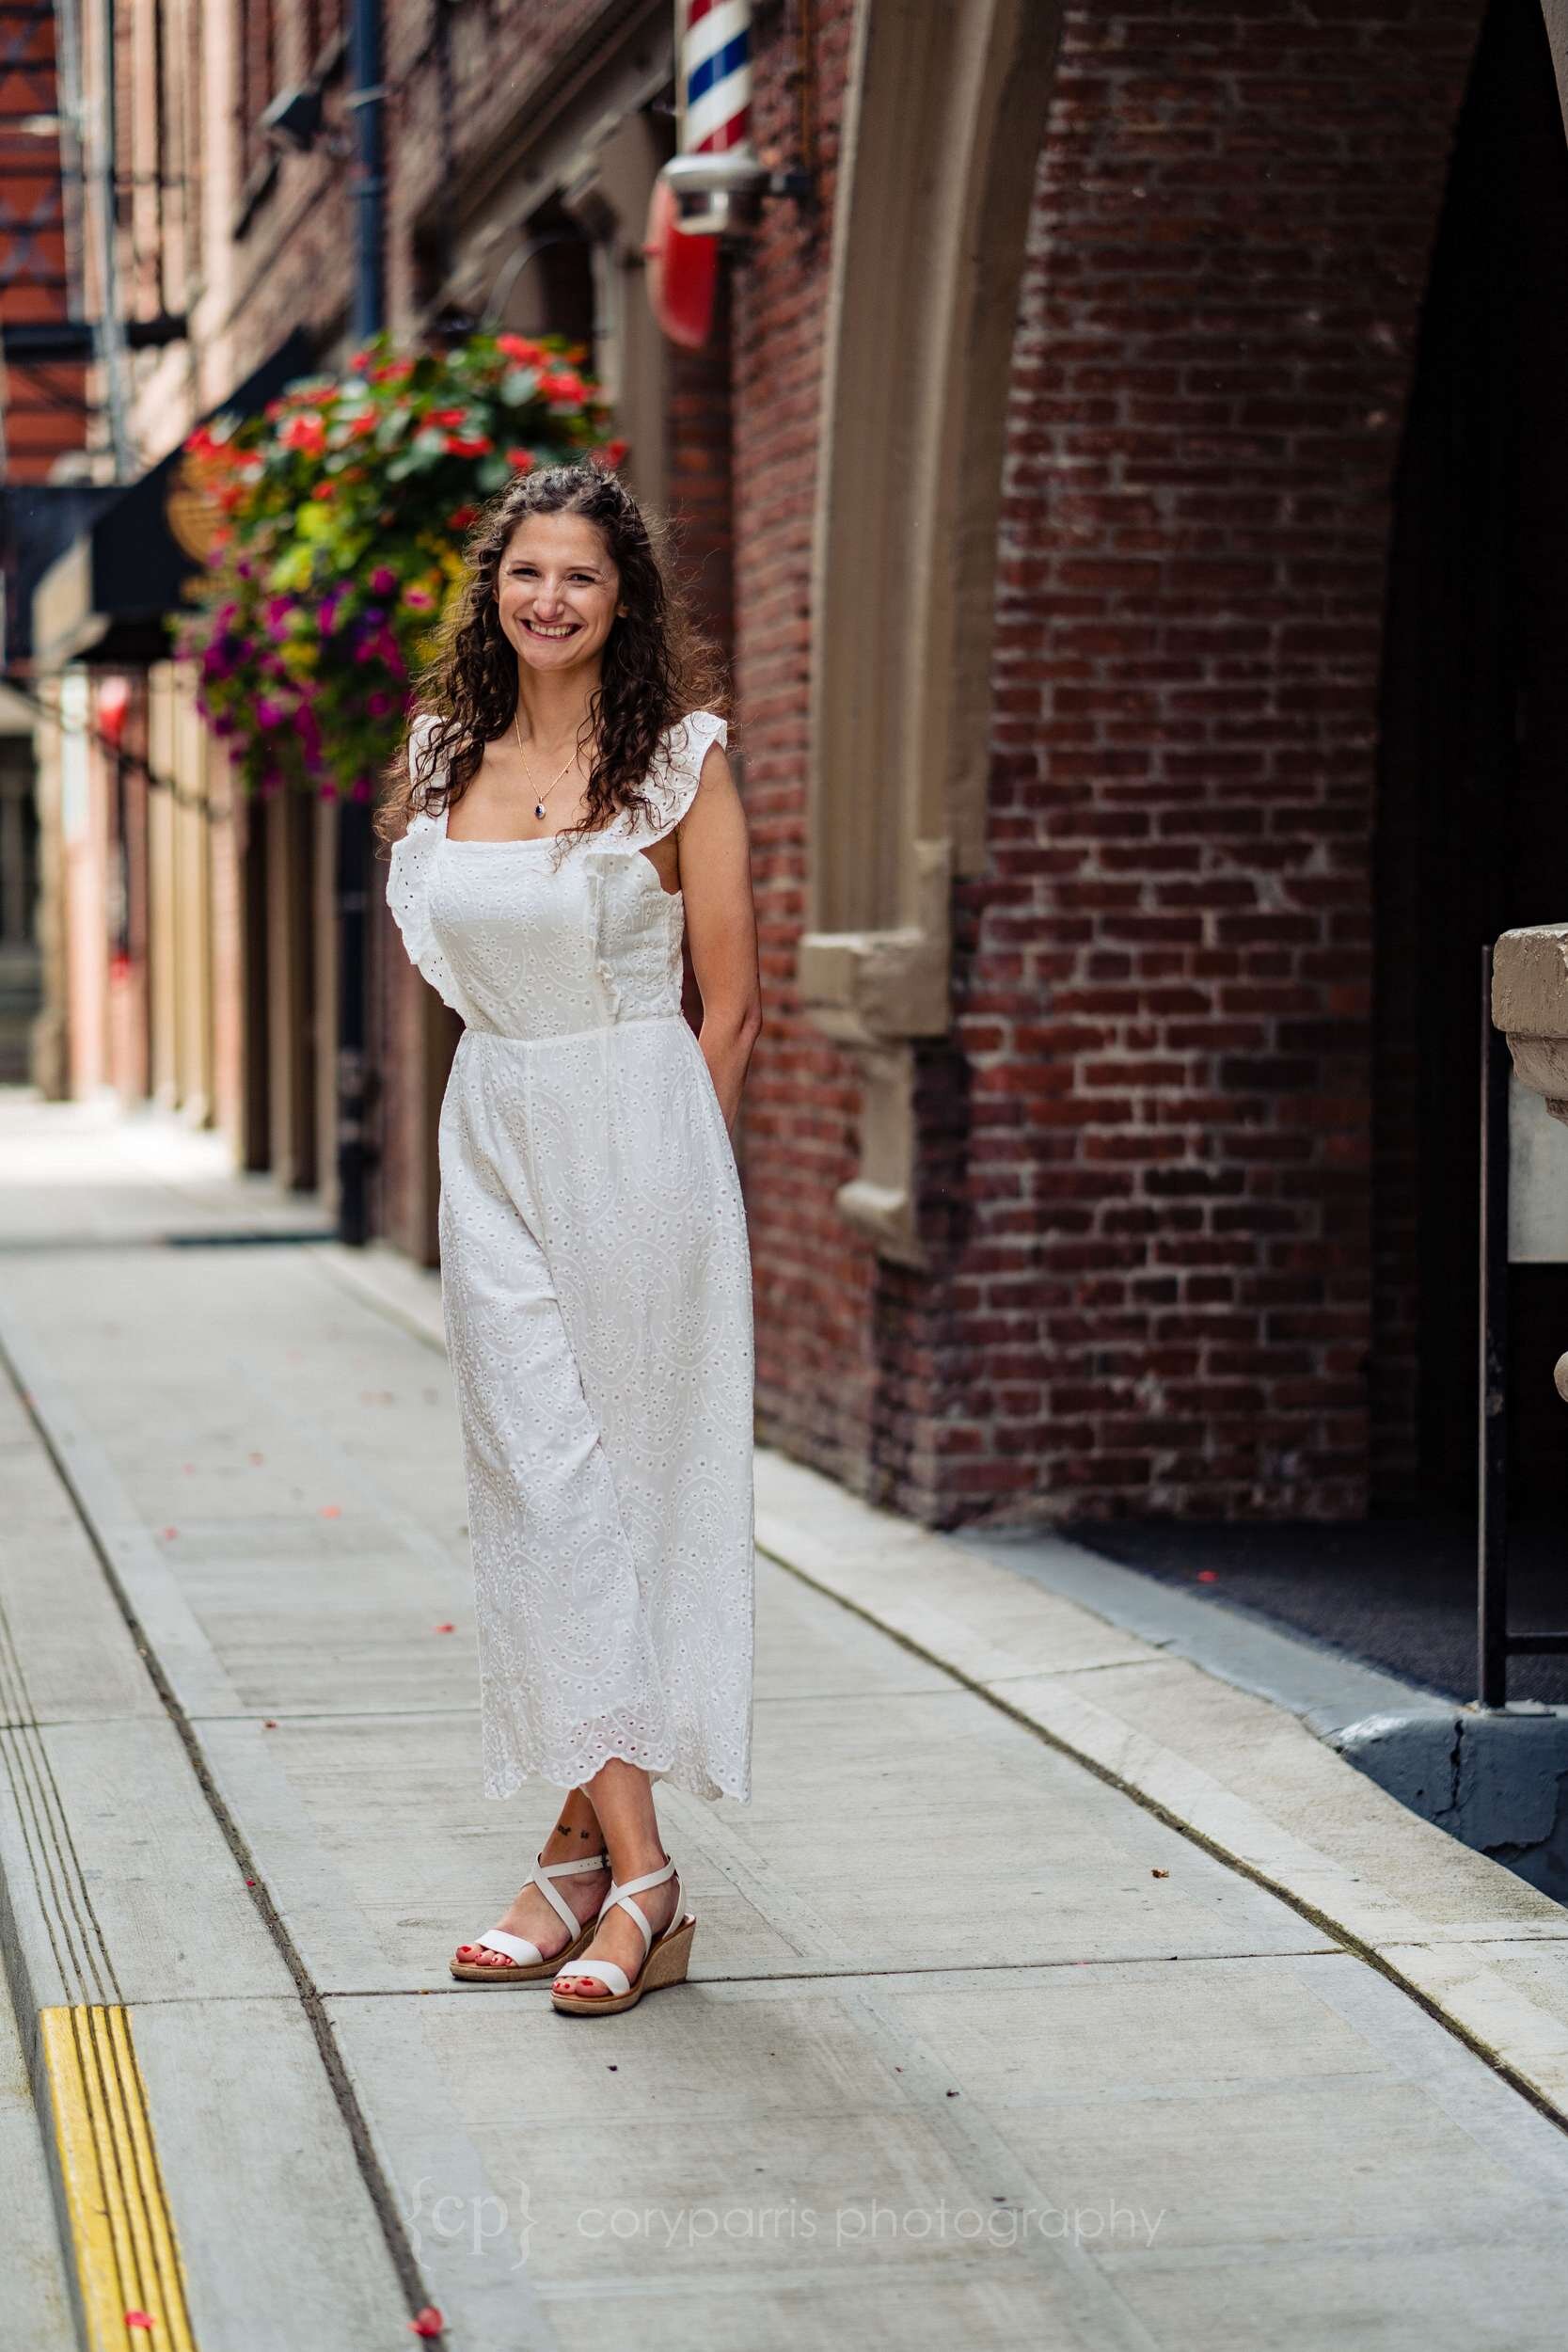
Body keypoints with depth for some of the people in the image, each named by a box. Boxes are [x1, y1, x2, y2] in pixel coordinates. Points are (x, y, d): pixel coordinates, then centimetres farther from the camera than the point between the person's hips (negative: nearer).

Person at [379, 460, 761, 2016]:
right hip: (492, 1135, 4)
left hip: (639, 1137, -4)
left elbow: (730, 1004, -1)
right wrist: (526, 1098, 14)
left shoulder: (679, 760, -4)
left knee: (629, 1475, -1)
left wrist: (648, 1155, 1)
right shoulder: (447, 758, 8)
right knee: (539, 1480, -1)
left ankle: (595, 1847, 5)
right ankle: (622, 1858, 2)